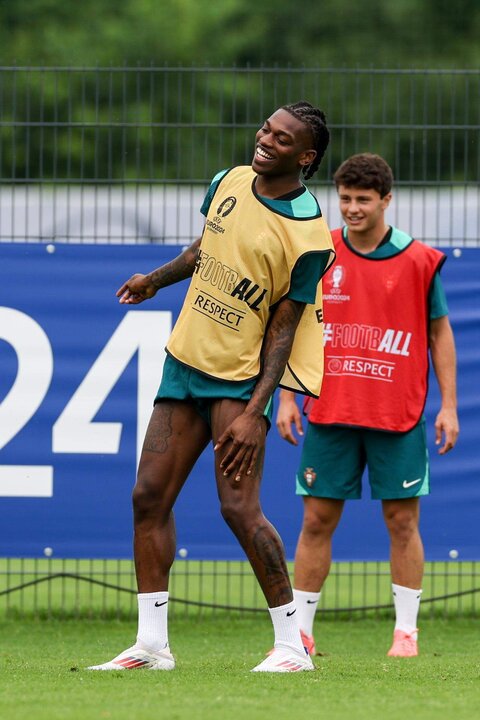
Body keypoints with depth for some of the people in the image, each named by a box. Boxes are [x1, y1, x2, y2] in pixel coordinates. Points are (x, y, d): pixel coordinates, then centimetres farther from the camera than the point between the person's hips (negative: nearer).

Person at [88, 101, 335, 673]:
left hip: (240, 378, -7)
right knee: (149, 496, 3)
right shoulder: (229, 183, 3)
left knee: (239, 507, -14)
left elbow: (282, 330, -16)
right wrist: (155, 279, 31)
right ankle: (152, 644, 9)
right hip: (184, 361, 7)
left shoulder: (308, 236, -17)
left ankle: (292, 644, -3)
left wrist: (254, 412, -21)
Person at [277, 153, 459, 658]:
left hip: (398, 418, -1)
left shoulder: (419, 260, -1)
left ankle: (406, 631, 8)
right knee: (317, 520, 2)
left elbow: (439, 332, 6)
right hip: (329, 414, 1)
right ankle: (300, 631, 8)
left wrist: (448, 405, 1)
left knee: (402, 522, 1)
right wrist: (286, 397, 4)